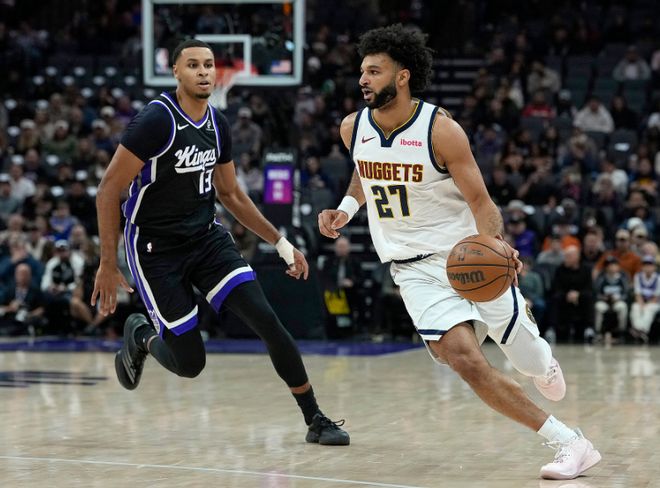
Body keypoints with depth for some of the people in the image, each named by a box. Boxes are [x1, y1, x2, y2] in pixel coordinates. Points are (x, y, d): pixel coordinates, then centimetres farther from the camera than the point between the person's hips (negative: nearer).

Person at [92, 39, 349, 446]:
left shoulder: (218, 125, 3)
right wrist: (108, 265, -19)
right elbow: (109, 191, -17)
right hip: (156, 248, -5)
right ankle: (141, 336, 30)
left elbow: (230, 192, 17)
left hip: (207, 237, 5)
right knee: (190, 363, -4)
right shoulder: (157, 120, -18)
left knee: (266, 320, -12)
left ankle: (315, 420, -3)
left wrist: (280, 242, 14)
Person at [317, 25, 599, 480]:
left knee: (534, 361, 2)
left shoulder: (441, 130, -17)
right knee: (464, 359, -19)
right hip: (415, 268, 2)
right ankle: (569, 443, -11)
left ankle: (540, 355, 44)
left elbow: (482, 203, -15)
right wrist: (346, 208, 4)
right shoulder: (353, 128, -3)